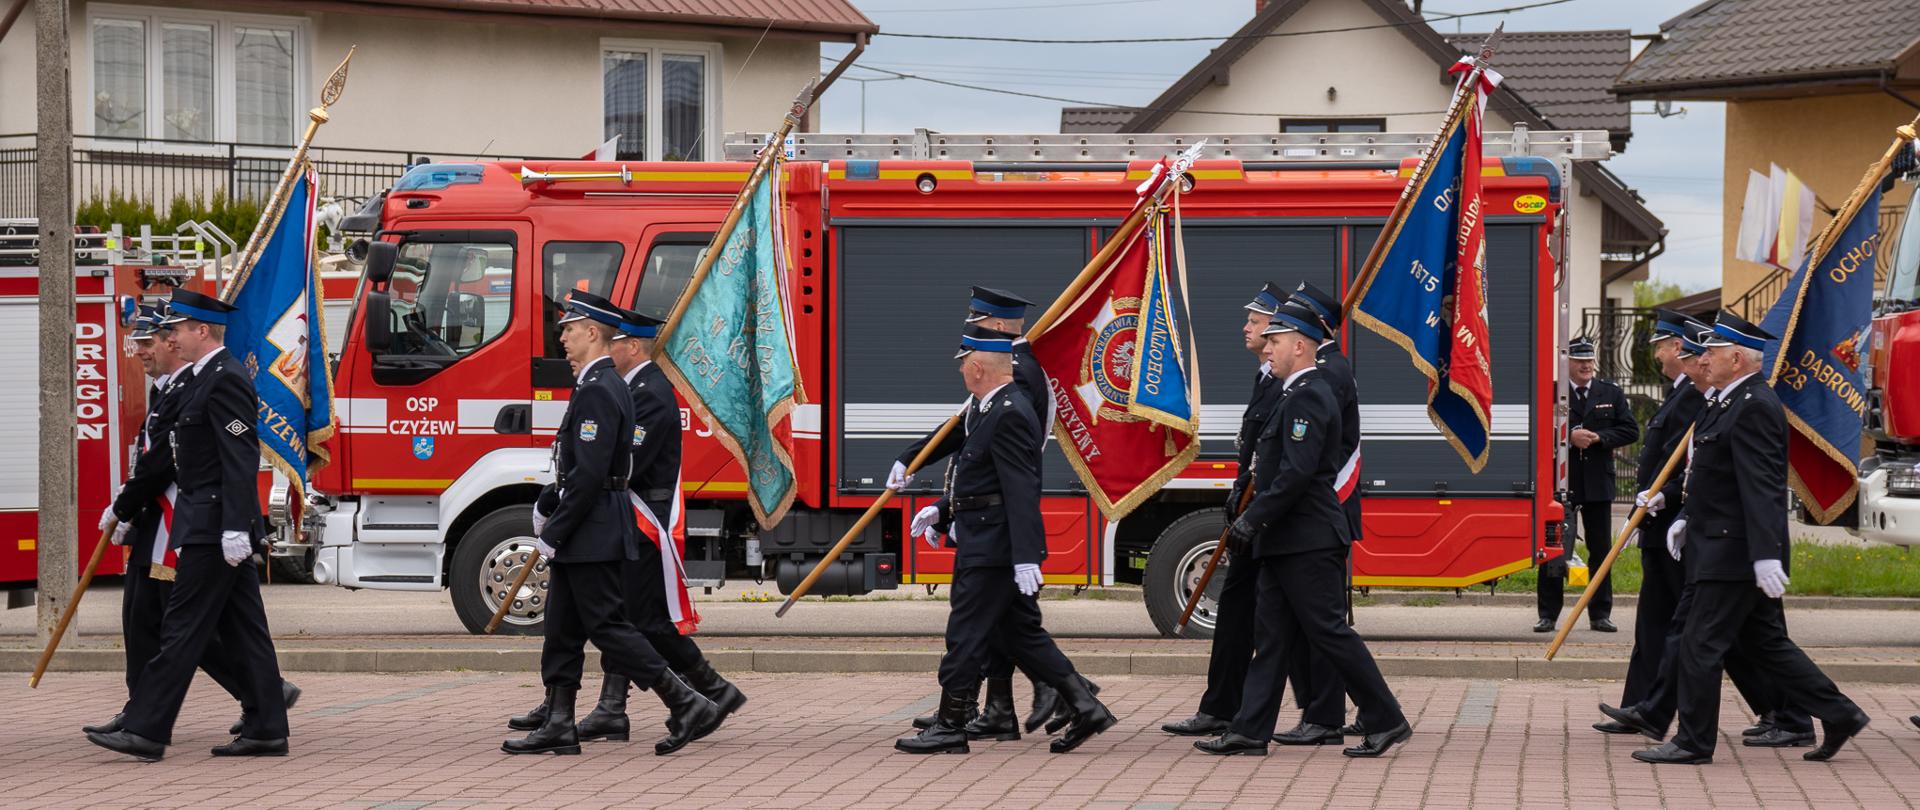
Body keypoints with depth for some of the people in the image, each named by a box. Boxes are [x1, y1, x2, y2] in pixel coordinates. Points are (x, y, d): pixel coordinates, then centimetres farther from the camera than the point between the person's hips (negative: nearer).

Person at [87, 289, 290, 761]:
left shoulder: (225, 379, -15)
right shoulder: (207, 378, 17)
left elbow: (240, 461, -21)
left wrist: (235, 529, -25)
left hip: (213, 529, -11)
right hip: (220, 526, 11)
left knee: (183, 627, -8)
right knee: (243, 629, 9)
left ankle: (146, 731, -7)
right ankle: (265, 730, 10)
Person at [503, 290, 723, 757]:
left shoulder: (597, 391, -18)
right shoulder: (604, 385, 15)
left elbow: (589, 474, -23)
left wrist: (552, 534, -19)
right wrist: (555, 529, 20)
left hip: (592, 535, -10)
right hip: (588, 537, 10)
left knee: (607, 626, -7)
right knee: (561, 630, 10)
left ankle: (688, 706, -7)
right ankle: (558, 727, 12)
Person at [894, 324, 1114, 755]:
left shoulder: (1009, 415, -18)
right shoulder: (990, 409, 14)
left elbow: (1022, 490, -24)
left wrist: (1025, 557, -28)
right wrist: (943, 510, 21)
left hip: (993, 549, -11)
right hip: (988, 544, 11)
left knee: (966, 634, -3)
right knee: (1022, 634, 13)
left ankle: (950, 727, 4)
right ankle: (1085, 707, 13)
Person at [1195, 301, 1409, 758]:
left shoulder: (1308, 397, -15)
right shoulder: (1300, 394, 18)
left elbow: (1297, 473, -24)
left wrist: (1252, 519, -21)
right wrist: (1256, 521, 21)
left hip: (1307, 545, -10)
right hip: (1287, 543, 10)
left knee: (1329, 632, -6)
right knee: (1271, 636, 8)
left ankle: (1386, 722, 0)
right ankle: (1250, 732, 9)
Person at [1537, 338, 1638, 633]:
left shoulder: (1612, 394, 9)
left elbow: (1630, 430, 3)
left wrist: (1598, 438, -11)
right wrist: (1570, 437, -20)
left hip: (1598, 482, 3)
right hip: (1561, 482, -3)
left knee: (1601, 550, 6)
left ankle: (1600, 614, 13)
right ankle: (1548, 615, 3)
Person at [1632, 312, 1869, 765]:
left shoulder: (1754, 407, -18)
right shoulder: (1736, 401, 15)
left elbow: (1761, 488, -25)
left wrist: (1766, 555, -29)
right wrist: (1689, 519, 20)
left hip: (1734, 554, -11)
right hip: (1727, 546, 11)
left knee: (1702, 644, -4)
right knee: (1765, 643, 14)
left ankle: (1694, 742, 4)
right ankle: (1838, 715, 17)